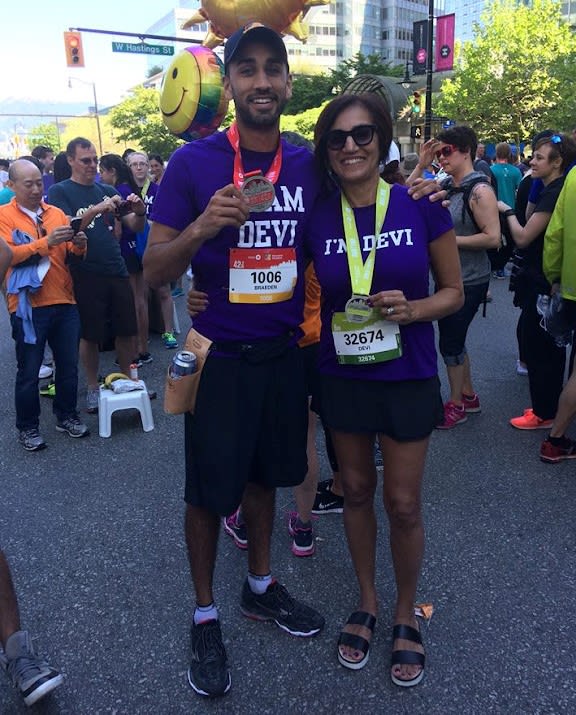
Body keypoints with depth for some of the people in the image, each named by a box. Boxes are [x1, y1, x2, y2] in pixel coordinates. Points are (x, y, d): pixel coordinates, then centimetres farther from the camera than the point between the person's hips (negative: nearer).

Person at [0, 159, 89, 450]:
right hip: (28, 306, -4)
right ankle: (27, 427, 20)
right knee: (28, 371, 5)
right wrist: (46, 242, -25)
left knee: (69, 365, 11)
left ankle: (66, 415, 28)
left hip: (64, 303, 4)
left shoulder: (57, 213, 11)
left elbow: (71, 257, 10)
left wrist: (78, 246, -13)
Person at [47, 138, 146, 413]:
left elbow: (135, 226, 9)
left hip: (116, 271, 4)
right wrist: (95, 210, -27)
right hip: (85, 275, -4)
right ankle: (93, 387, 20)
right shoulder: (59, 192, -1)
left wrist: (139, 212, -13)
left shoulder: (107, 191, 12)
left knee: (126, 330, 8)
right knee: (90, 335, 4)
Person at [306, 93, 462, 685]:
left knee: (402, 503, 6)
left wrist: (413, 308, -21)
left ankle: (406, 614, 32)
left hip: (407, 376, -2)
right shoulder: (316, 219, -3)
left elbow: (453, 291, -1)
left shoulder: (421, 206, -8)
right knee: (356, 490, 15)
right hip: (341, 376, 2)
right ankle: (367, 601, 38)